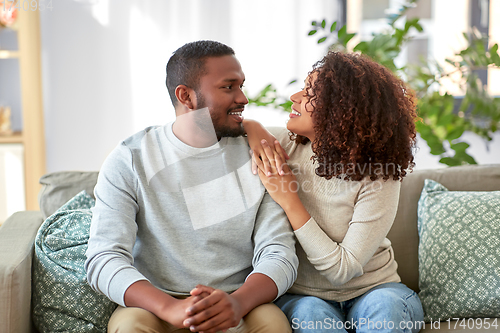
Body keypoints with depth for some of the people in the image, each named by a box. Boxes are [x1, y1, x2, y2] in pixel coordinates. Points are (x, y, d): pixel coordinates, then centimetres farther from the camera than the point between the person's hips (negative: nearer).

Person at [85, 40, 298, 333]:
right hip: (156, 306, -1)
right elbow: (104, 259, -12)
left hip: (240, 309, 1)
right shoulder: (128, 161, -2)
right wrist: (171, 308, -30)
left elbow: (280, 254, -4)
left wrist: (237, 303, -26)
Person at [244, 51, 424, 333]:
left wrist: (289, 200, -20)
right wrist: (252, 128, -13)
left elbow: (342, 270, -18)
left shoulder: (379, 178, -16)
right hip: (302, 296, 2)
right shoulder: (286, 145, -5)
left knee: (386, 306, -34)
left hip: (371, 291, -1)